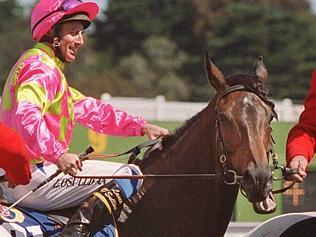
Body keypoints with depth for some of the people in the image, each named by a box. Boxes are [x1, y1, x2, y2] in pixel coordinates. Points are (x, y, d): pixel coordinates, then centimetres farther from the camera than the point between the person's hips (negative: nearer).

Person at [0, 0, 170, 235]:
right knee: (130, 175, -9)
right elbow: (26, 116, -30)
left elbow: (89, 109, 22)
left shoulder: (50, 70, 23)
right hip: (33, 178, -11)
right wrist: (58, 155, -40)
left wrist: (141, 126, 14)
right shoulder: (41, 69, -12)